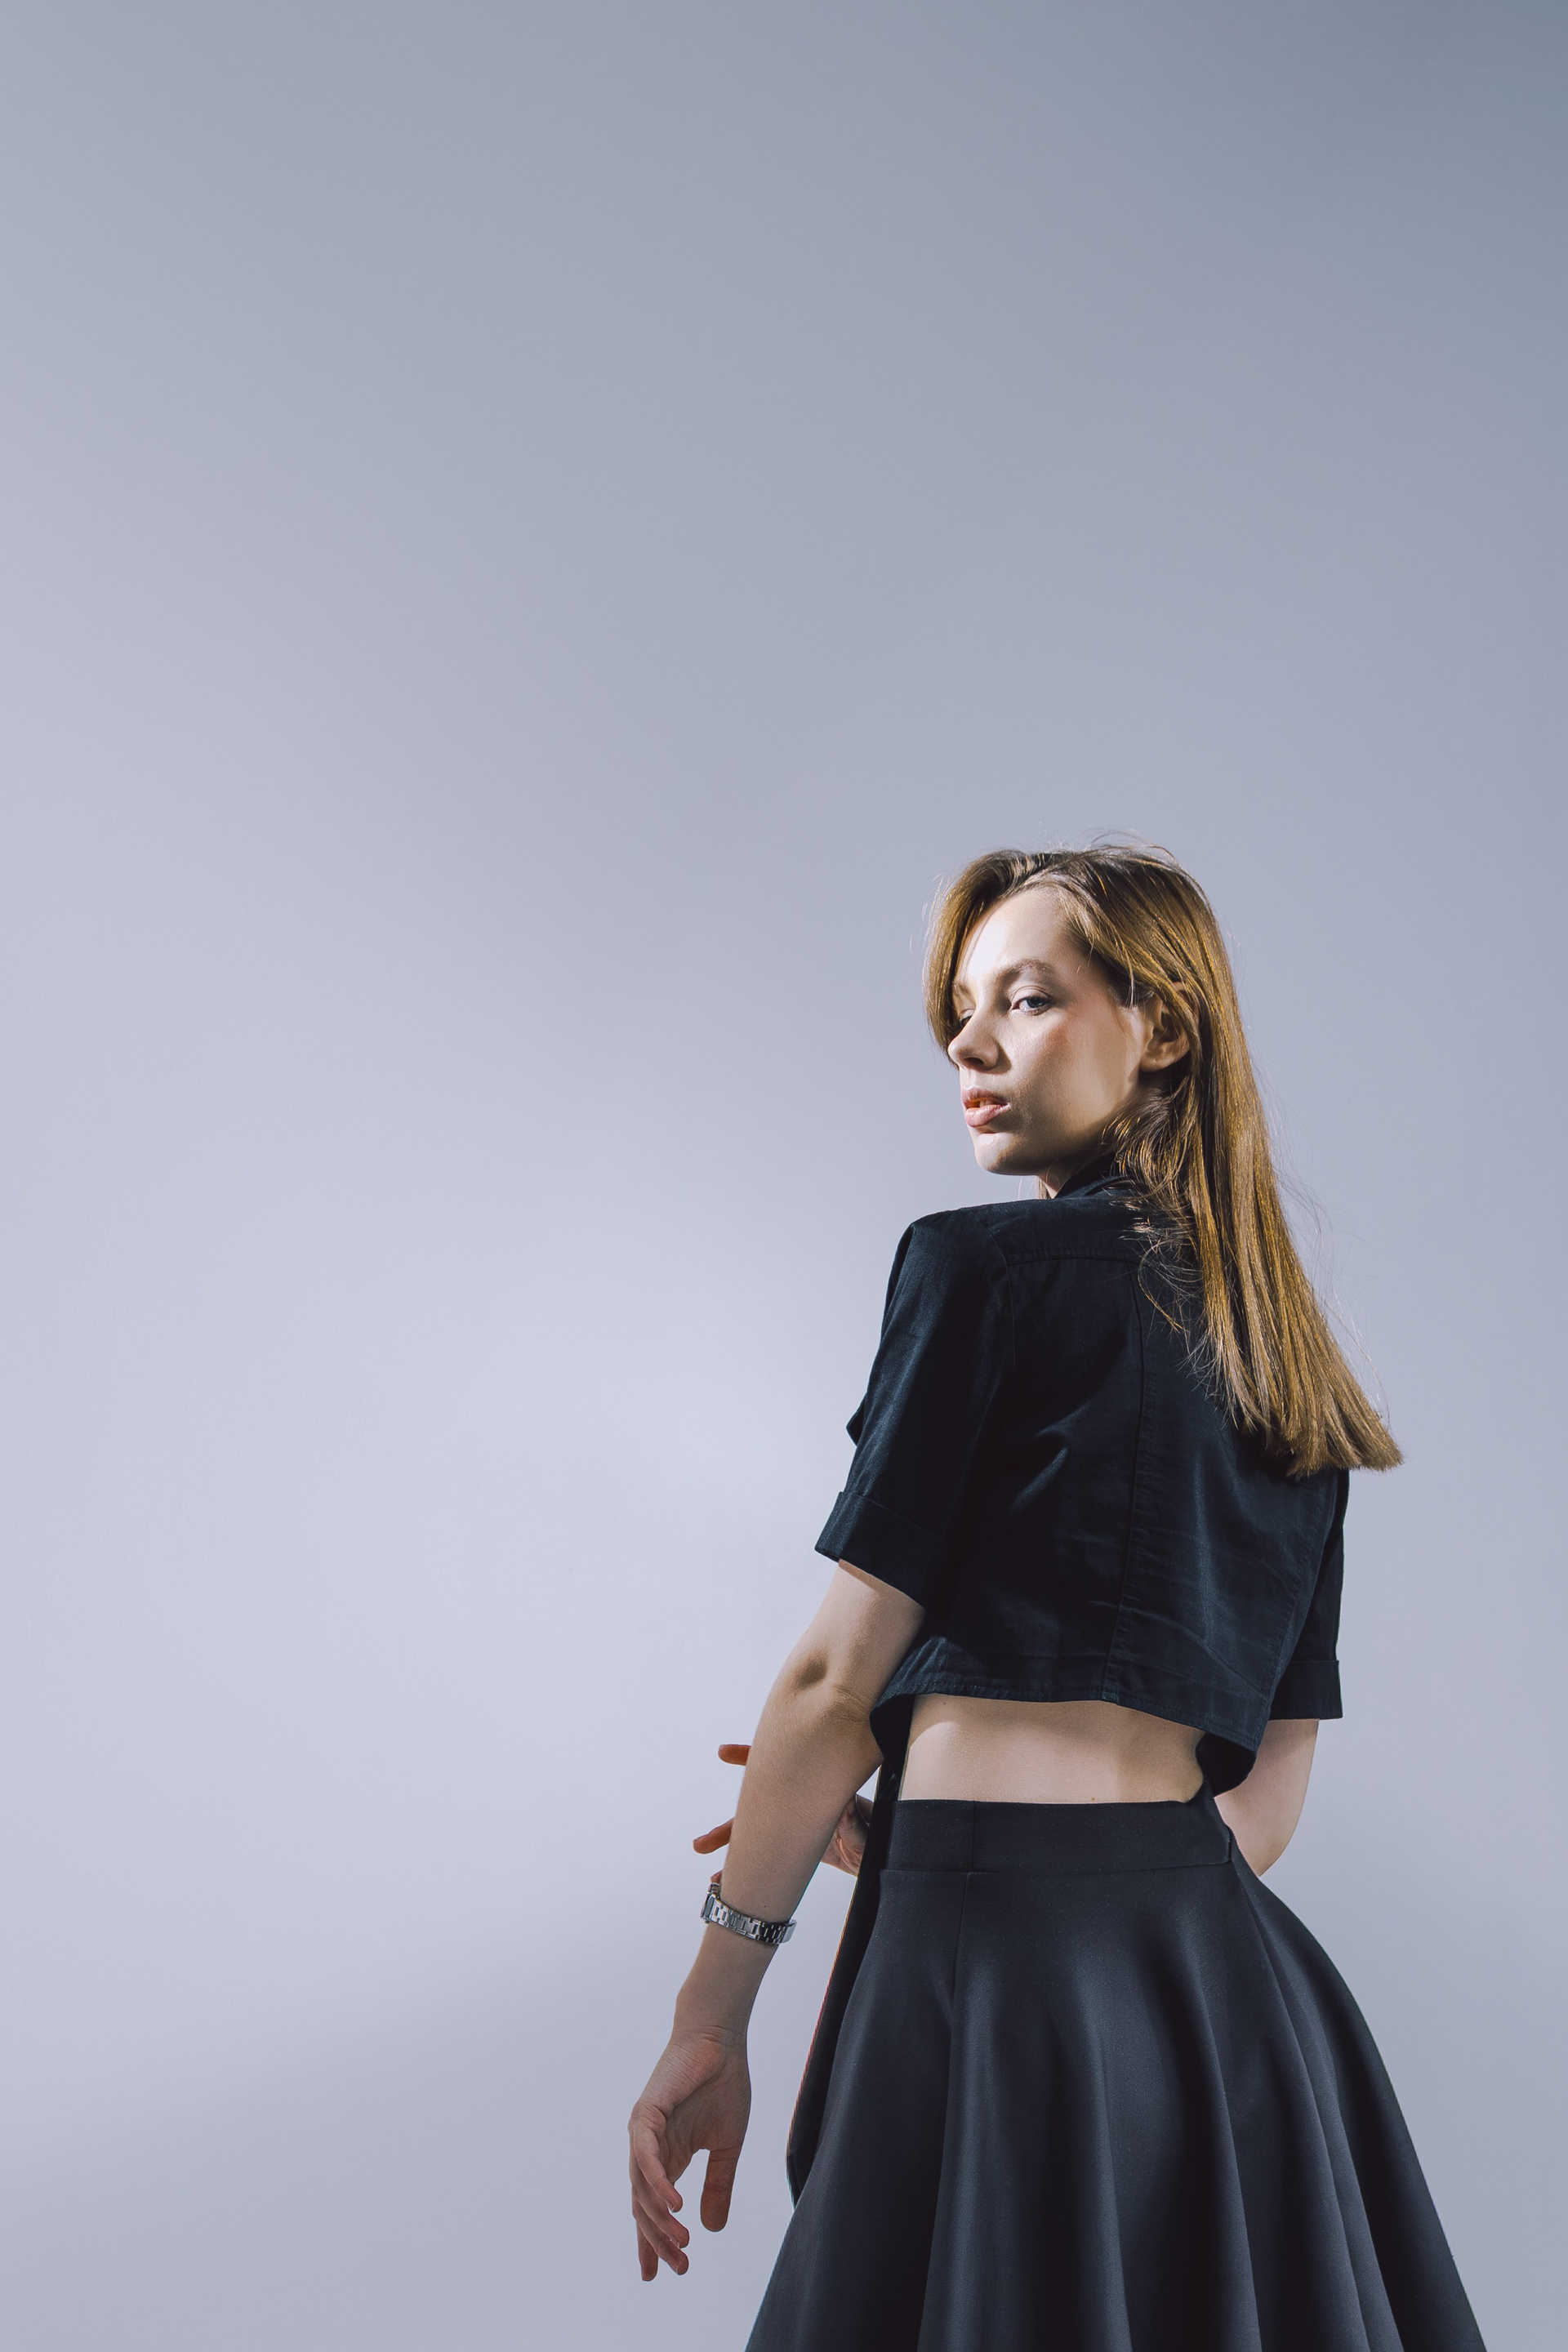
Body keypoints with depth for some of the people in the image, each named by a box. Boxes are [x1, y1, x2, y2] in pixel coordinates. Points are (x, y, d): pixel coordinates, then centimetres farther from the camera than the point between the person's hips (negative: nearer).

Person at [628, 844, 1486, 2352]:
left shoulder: (983, 1265, -6)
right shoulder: (1293, 1369, 15)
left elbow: (836, 1679, -9)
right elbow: (1269, 1786, 15)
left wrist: (711, 2012, -1)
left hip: (1000, 1968, -7)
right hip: (1234, 1982, 7)